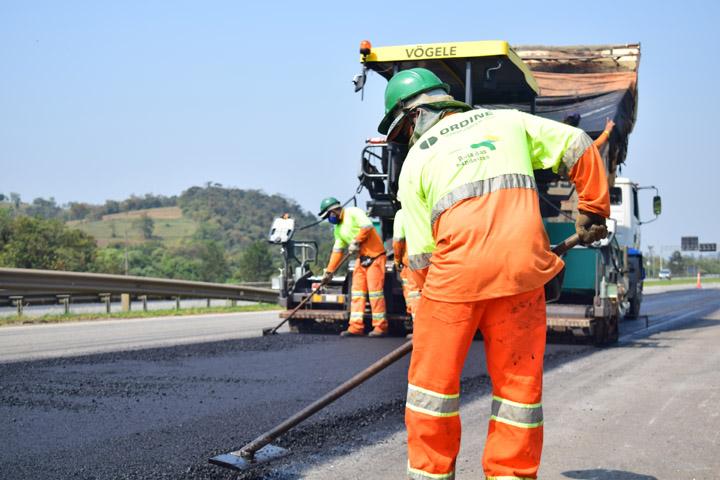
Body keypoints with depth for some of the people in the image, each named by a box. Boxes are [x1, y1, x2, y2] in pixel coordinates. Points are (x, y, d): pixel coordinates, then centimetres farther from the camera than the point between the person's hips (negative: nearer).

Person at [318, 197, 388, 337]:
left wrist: (356, 241, -18)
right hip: (361, 258, 9)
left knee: (375, 291, -9)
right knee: (357, 292, 4)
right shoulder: (338, 228, 16)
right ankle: (356, 327, 5)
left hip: (375, 255, -9)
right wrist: (329, 271, 14)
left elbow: (367, 226, -22)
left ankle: (380, 327, -3)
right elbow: (337, 250, 17)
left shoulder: (353, 213, -9)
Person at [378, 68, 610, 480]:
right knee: (519, 382, 12)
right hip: (522, 269, 3)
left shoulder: (415, 161, 11)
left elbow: (421, 253, 7)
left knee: (433, 379, 12)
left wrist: (432, 297, 19)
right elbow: (579, 147, 13)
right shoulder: (508, 121, 18)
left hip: (457, 273, -2)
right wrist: (593, 213, 20)